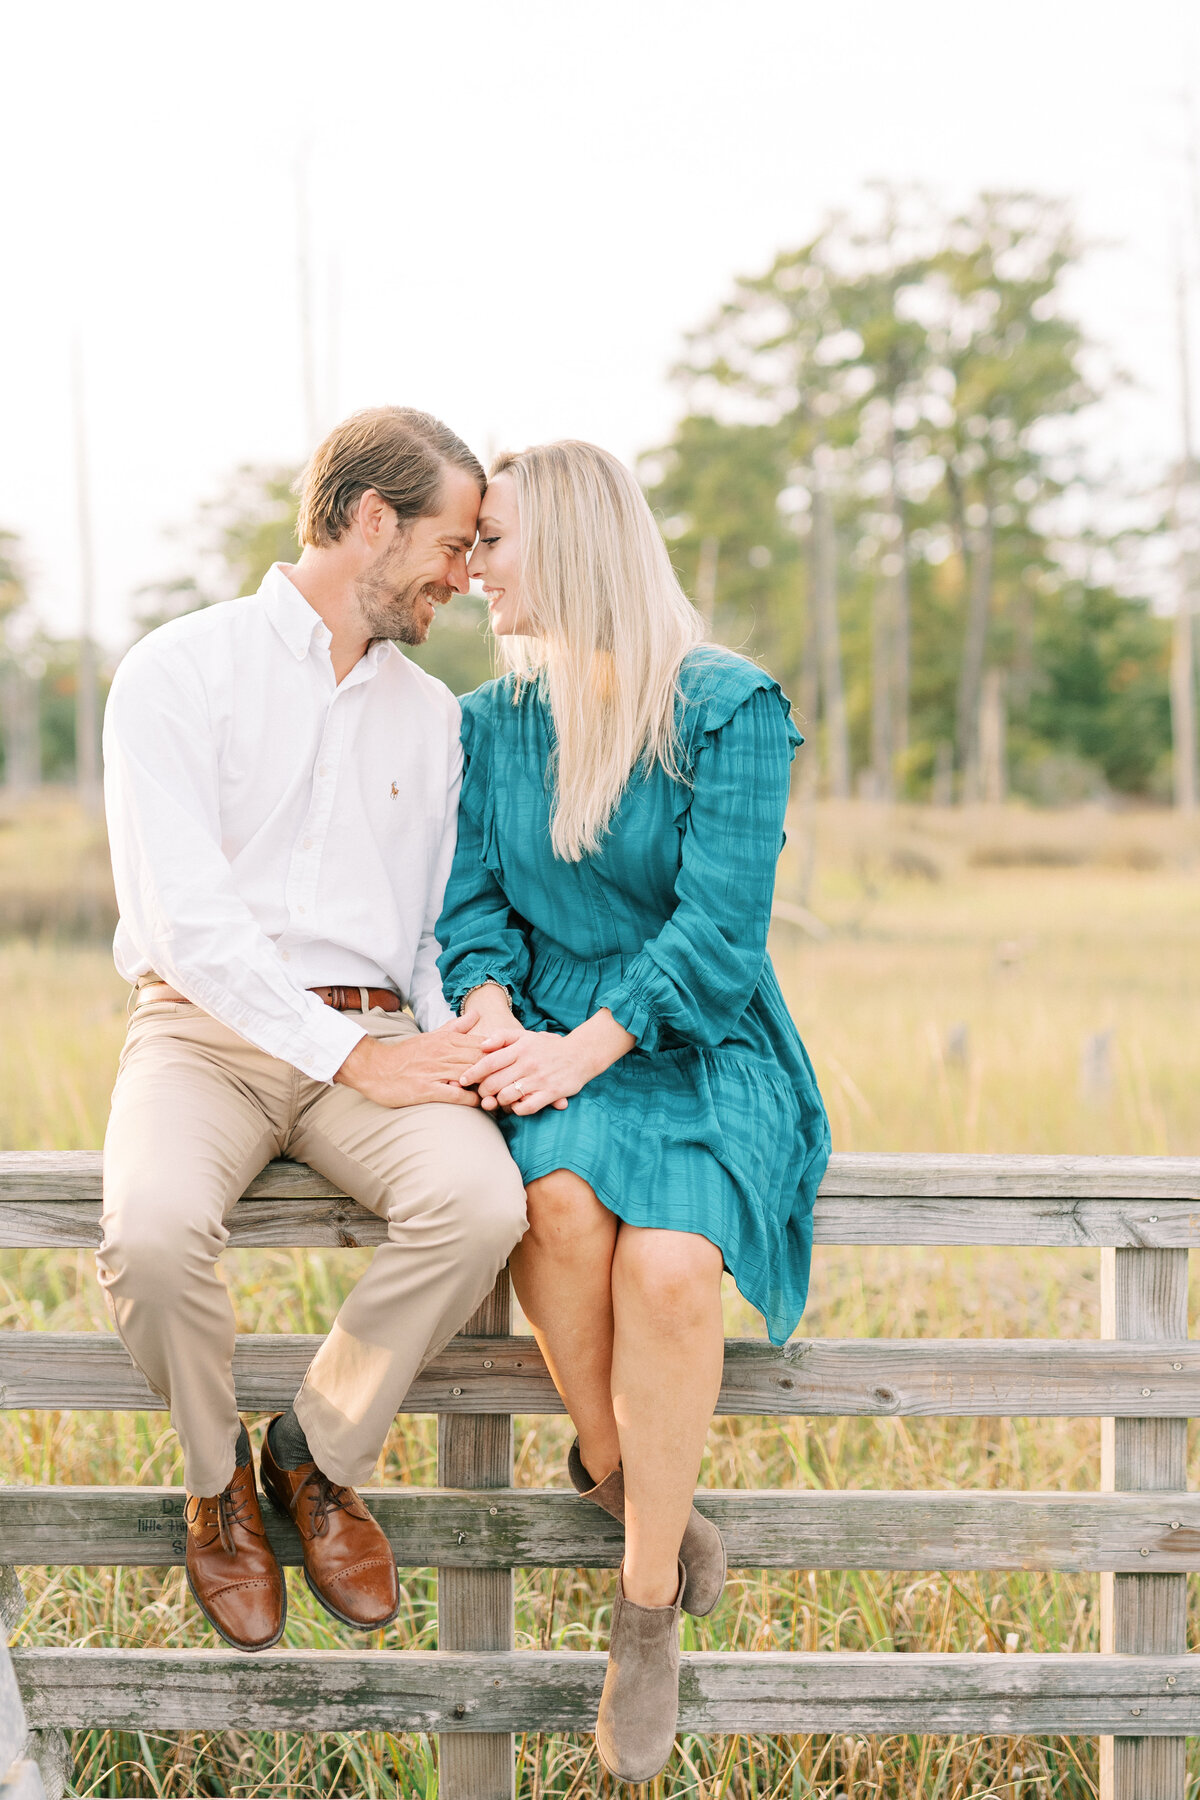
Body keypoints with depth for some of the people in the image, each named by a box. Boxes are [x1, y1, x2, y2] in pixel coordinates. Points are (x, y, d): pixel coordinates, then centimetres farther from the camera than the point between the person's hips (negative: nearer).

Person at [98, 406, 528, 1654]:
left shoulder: (429, 712, 16)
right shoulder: (179, 673, -3)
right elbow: (188, 916, -12)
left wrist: (461, 1035, -4)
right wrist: (353, 1057, -18)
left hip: (373, 1044, 4)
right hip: (205, 1031, -4)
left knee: (482, 1202, -29)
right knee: (152, 1230, -35)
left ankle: (319, 1457, -3)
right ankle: (216, 1481, -2)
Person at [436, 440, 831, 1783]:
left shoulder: (731, 708, -6)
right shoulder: (489, 723, 11)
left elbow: (719, 927, -13)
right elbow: (470, 905, 7)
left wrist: (585, 1049, -21)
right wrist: (494, 1017, -15)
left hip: (700, 1052, -3)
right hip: (550, 1050, 3)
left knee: (667, 1261, -32)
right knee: (559, 1200, -34)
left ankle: (647, 1610, -15)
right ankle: (615, 1470, -8)